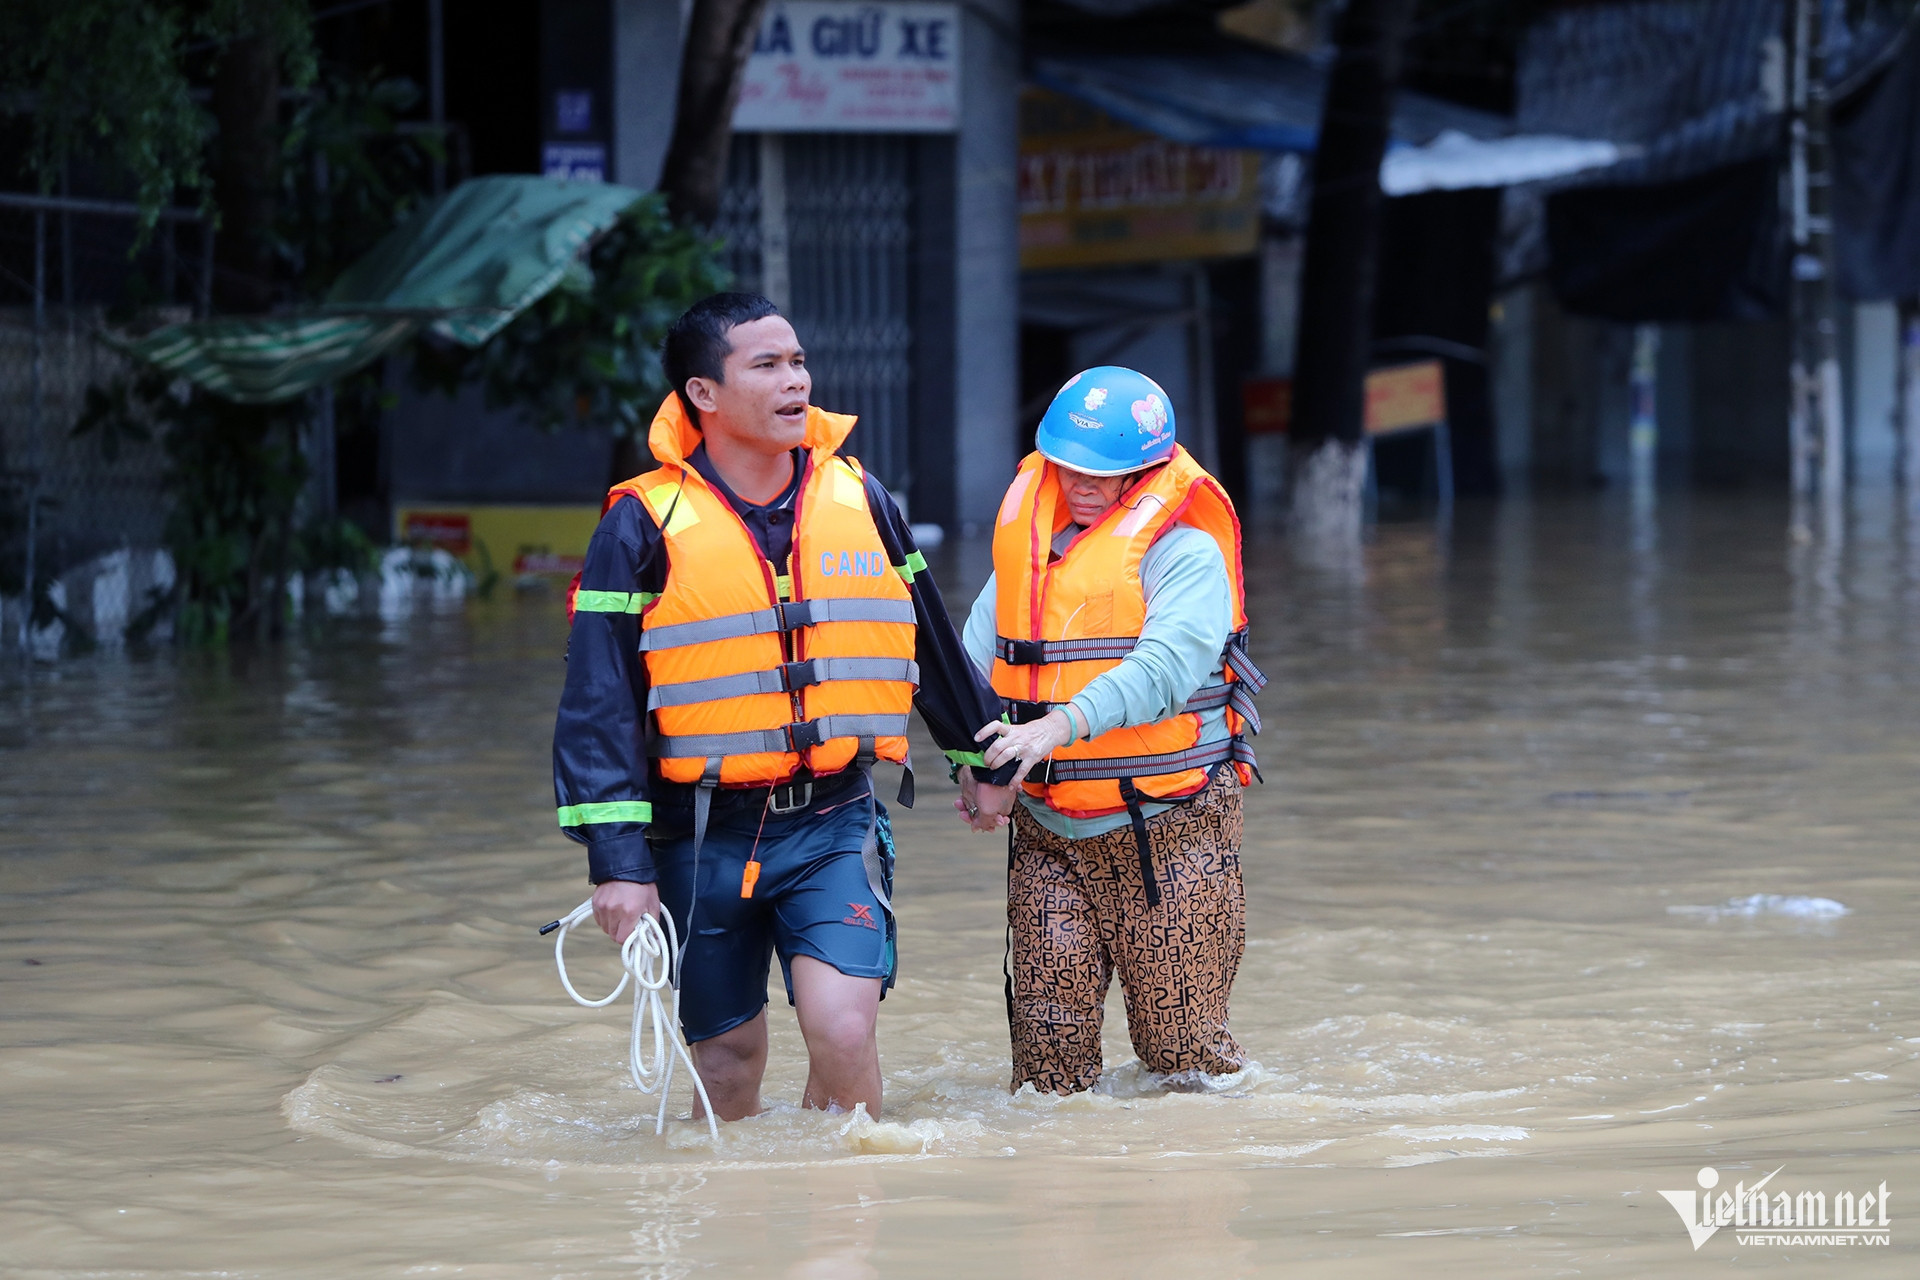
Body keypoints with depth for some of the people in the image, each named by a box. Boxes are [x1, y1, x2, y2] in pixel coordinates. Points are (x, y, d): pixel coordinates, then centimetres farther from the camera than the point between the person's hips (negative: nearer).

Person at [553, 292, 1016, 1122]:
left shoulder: (859, 502, 4)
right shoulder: (646, 525, -6)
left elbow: (933, 645, 20)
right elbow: (598, 704, -7)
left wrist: (983, 755, 31)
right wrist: (617, 860, -13)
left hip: (834, 822, 1)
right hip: (702, 834, -1)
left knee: (841, 1029, -18)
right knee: (727, 1060, 7)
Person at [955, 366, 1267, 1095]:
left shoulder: (1183, 552, -6)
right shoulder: (1027, 544, 12)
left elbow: (1164, 667, -21)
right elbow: (977, 660, 7)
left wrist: (1062, 726, -35)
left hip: (1168, 834, -4)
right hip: (1048, 835, 4)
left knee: (1182, 1056, -2)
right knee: (1045, 1054, -2)